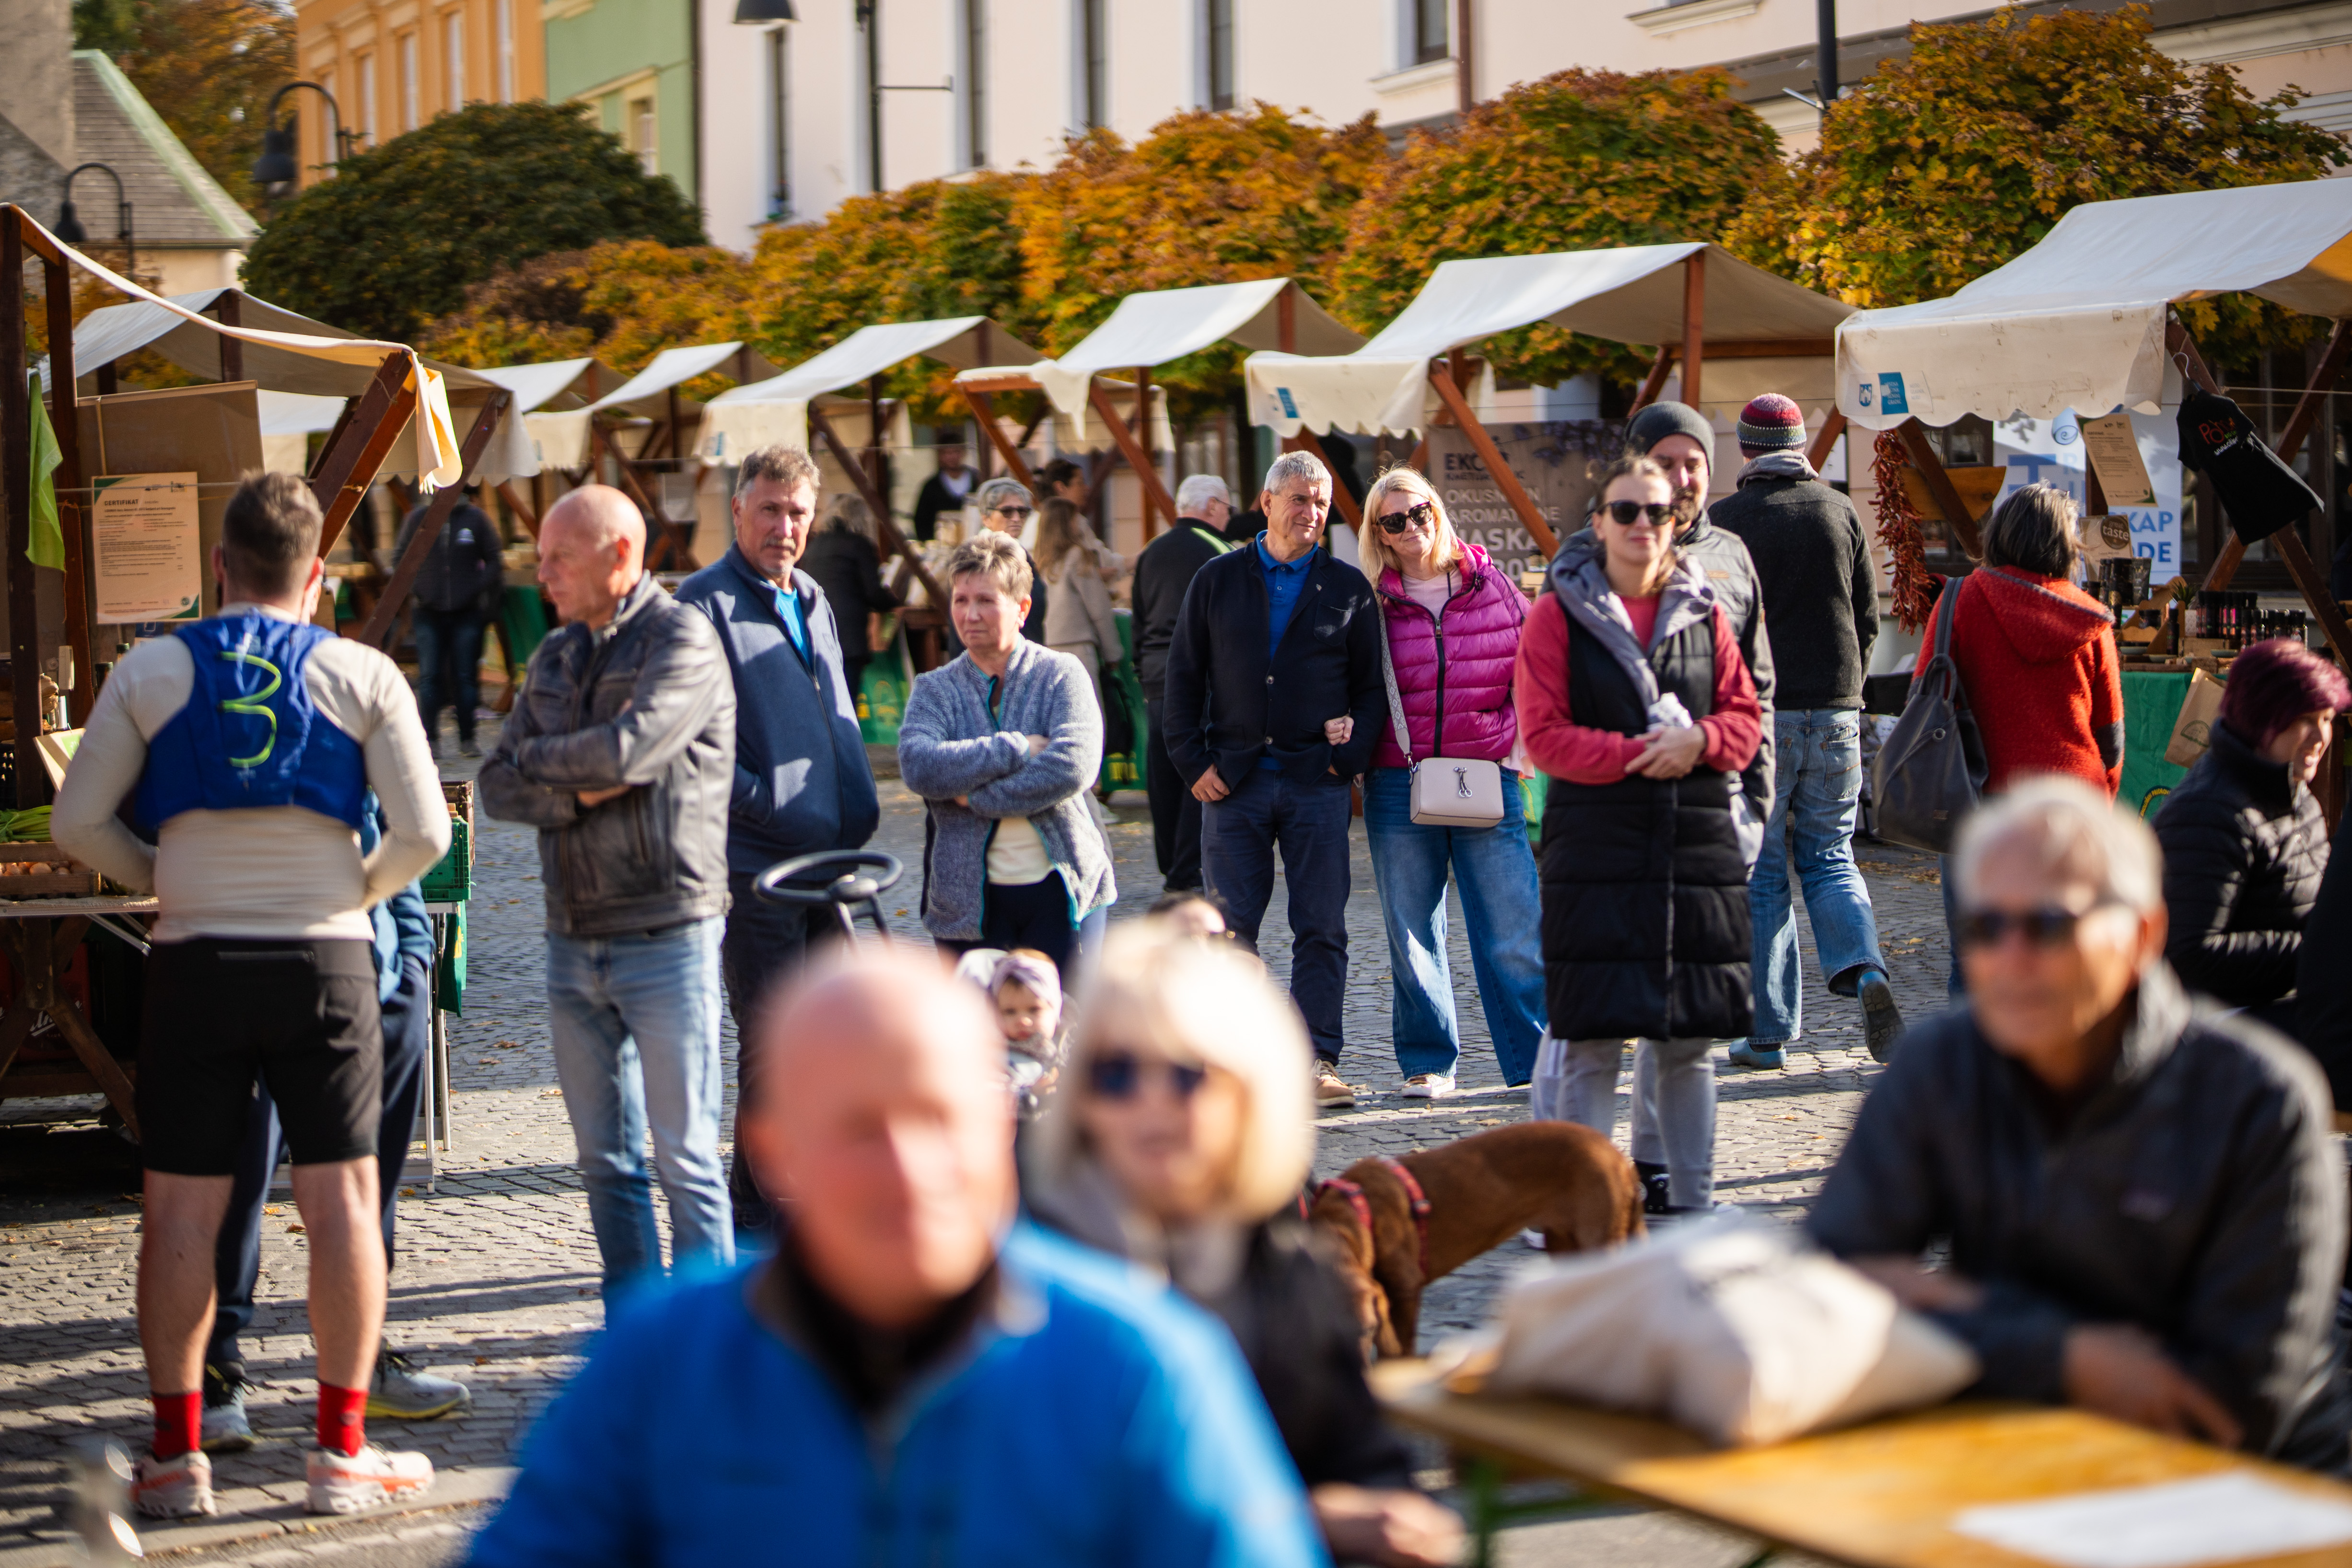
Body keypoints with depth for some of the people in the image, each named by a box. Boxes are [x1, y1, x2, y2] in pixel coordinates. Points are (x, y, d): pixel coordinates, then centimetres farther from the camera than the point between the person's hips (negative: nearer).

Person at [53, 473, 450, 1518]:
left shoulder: (151, 672, 2)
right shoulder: (364, 677, 0)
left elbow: (77, 822, 1)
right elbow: (423, 833, -6)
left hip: (196, 961, 1)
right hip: (326, 960, -1)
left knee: (182, 1209, 6)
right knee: (342, 1199, 4)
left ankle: (176, 1455, 10)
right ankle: (342, 1452, 7)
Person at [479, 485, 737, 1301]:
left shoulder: (682, 639, -7)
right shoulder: (555, 656, 15)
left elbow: (626, 749, -21)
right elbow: (498, 786, 10)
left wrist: (538, 757, -3)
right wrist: (577, 793, -10)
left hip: (665, 936, -7)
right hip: (573, 942, 7)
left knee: (684, 1155, -3)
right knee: (605, 1157, 11)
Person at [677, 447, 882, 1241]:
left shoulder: (812, 601, 17)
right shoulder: (704, 603, -8)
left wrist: (859, 812, 13)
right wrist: (762, 803, -18)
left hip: (833, 859, 8)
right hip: (757, 868, -8)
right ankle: (760, 1222, 6)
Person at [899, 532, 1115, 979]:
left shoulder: (1062, 675, 0)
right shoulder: (933, 690, 6)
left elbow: (1075, 766, -17)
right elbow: (919, 768, -14)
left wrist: (976, 796, -13)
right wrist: (1017, 750, -17)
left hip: (1059, 890, -1)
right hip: (969, 902, 1)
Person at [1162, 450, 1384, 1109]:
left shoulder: (1347, 587, 8)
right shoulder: (1218, 581, 8)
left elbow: (1372, 683, 9)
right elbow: (1183, 676, 8)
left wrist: (1352, 752, -5)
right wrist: (1193, 762, -1)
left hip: (1318, 781, 0)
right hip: (1234, 781, 0)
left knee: (1321, 929, -1)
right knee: (1231, 927, 2)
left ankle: (1317, 1060, 3)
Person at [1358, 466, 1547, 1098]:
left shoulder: (1490, 584, 5)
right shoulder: (1375, 603, 3)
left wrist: (1514, 741, 0)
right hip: (1399, 785, 0)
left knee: (1514, 932, -4)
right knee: (1411, 934, 4)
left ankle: (1536, 1061, 4)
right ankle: (1429, 1063, 16)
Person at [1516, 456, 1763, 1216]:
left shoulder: (1705, 612, 11)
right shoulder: (1558, 615, 1)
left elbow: (1746, 718, 10)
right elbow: (1544, 734, -6)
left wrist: (1698, 740, -12)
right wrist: (1636, 755, -16)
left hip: (1701, 844, 3)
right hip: (1596, 848, -3)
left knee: (1690, 1038, 9)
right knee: (1591, 1039, -4)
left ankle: (1693, 1202, 18)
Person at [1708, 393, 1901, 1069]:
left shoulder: (1722, 522, -5)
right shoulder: (1841, 513, 5)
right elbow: (1868, 617, 8)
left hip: (1756, 711, -3)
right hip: (1834, 711, 3)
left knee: (1760, 873, 4)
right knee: (1829, 857, 13)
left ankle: (1769, 1031, 4)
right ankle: (1864, 971, -14)